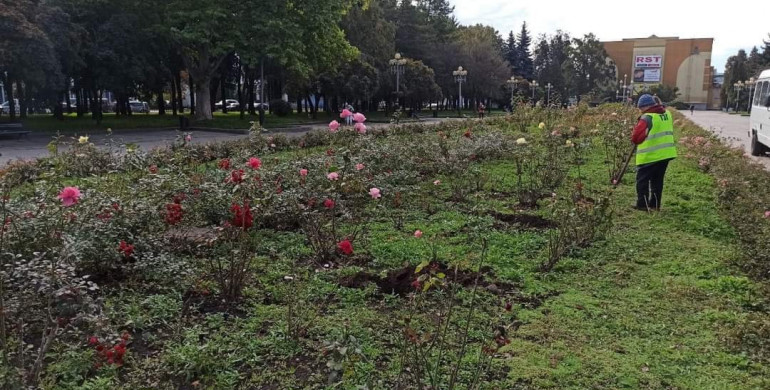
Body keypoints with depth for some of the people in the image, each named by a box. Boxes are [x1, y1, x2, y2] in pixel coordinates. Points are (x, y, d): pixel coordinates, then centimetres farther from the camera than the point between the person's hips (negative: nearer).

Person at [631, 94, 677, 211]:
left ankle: (642, 204, 2)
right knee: (657, 180, 16)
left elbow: (636, 138, -16)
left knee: (642, 180, 3)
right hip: (666, 153, 7)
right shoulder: (667, 114, 9)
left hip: (649, 156, -7)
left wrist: (638, 125, 2)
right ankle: (655, 205, 20)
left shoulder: (647, 118, -16)